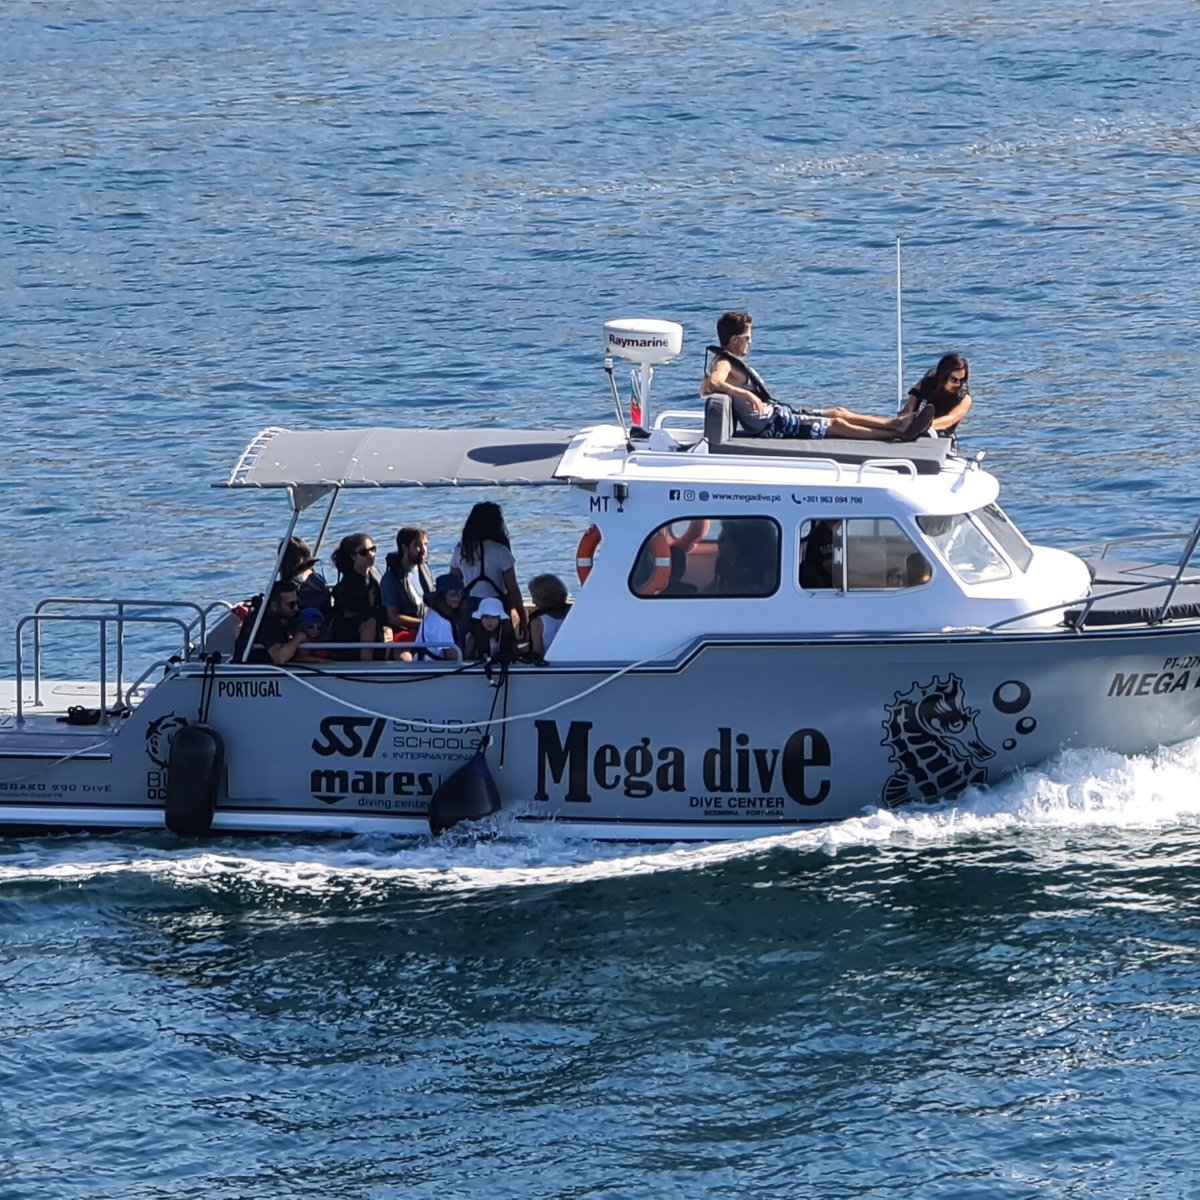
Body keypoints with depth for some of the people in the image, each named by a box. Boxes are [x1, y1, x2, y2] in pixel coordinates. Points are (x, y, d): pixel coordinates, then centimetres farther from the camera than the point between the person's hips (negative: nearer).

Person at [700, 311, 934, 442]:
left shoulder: (731, 361, 13)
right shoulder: (724, 365, -18)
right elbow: (712, 384, -40)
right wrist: (746, 394, -46)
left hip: (776, 411, 11)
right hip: (771, 426, -11)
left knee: (840, 413, 9)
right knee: (838, 425, -8)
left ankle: (897, 423, 9)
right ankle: (901, 434, -3)